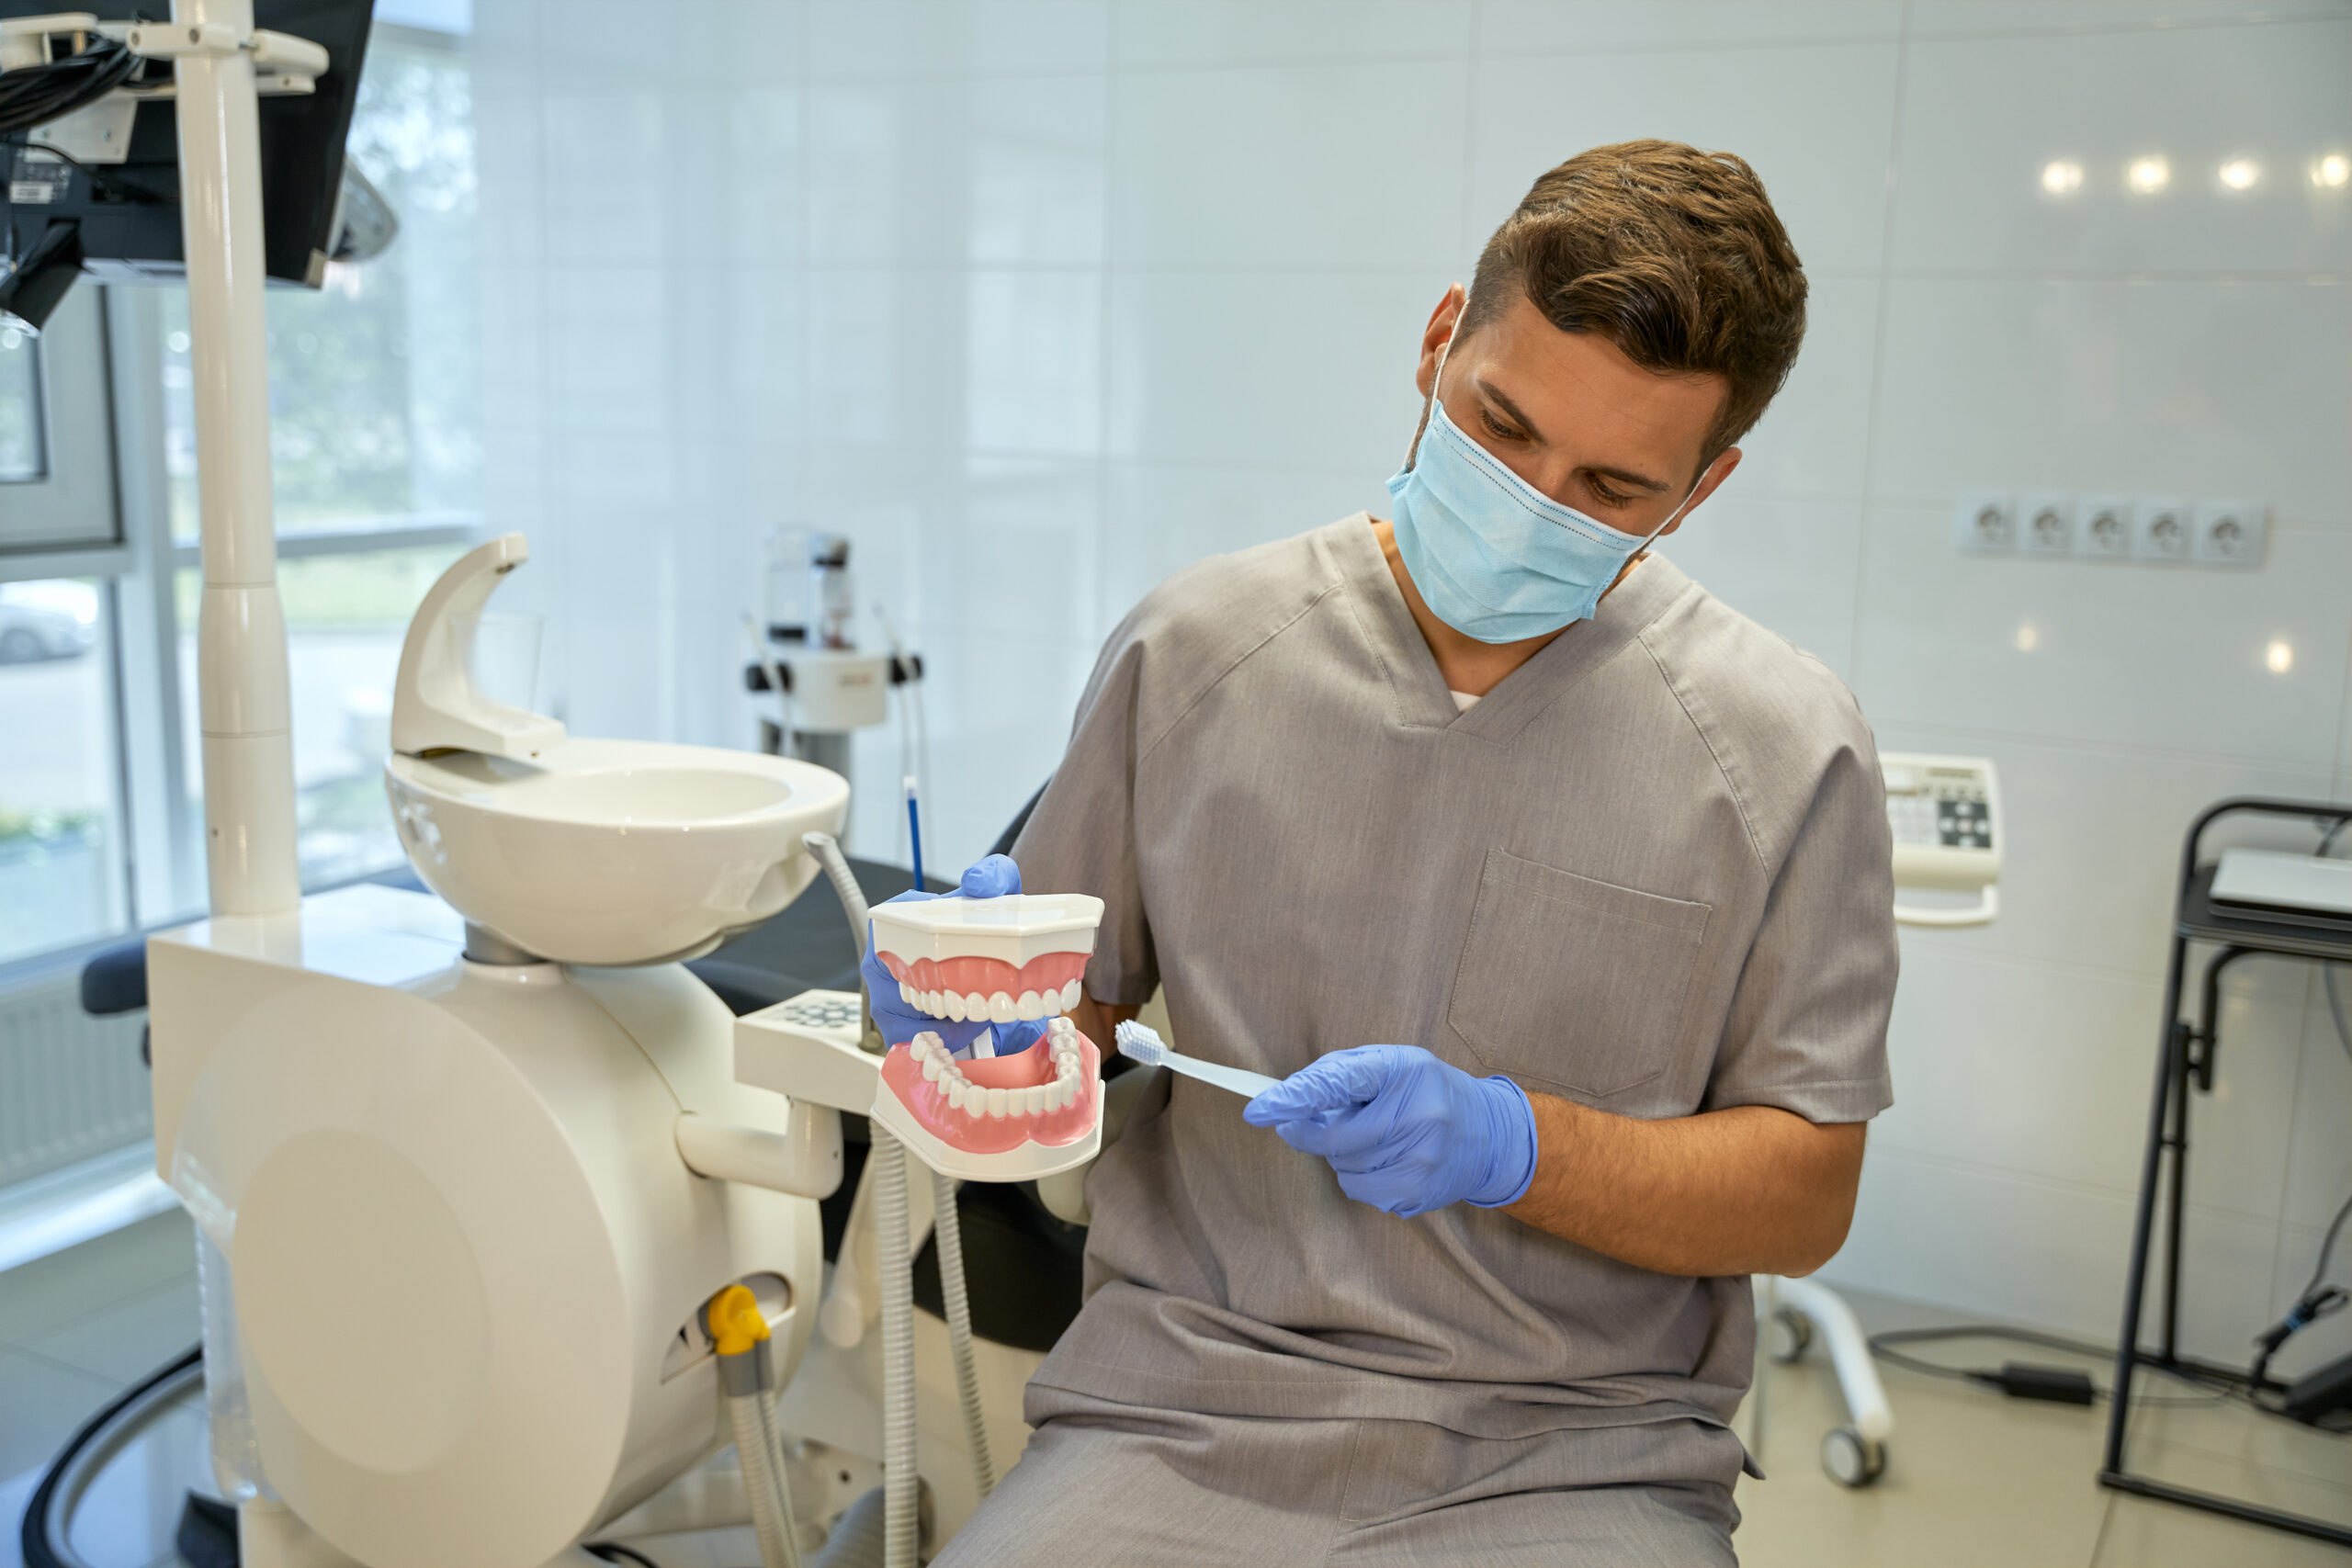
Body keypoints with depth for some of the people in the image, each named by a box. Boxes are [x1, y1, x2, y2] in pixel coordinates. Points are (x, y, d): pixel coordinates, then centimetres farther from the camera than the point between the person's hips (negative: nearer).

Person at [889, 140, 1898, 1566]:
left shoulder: (1786, 749, -3)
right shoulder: (1192, 646, 2)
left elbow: (1807, 1199, 1)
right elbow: (1069, 1006, 11)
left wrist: (1505, 1142, -14)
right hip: (1184, 1405, 1)